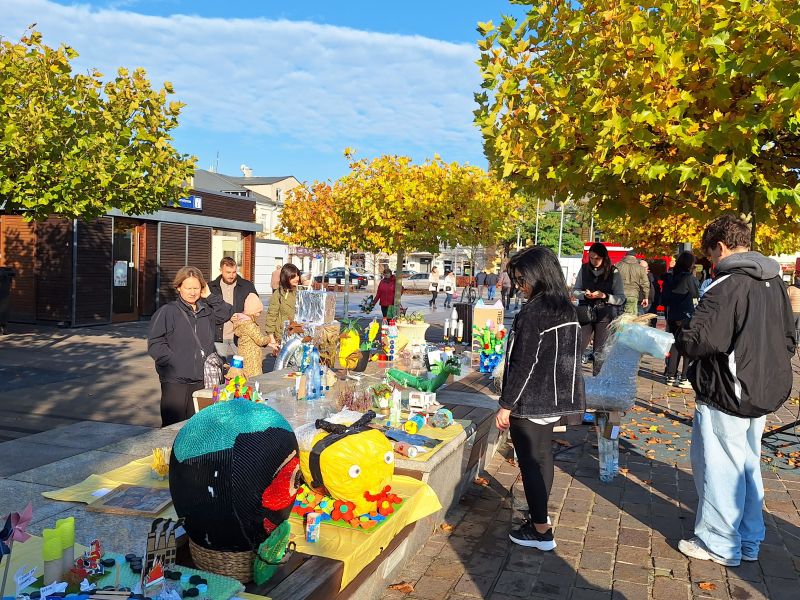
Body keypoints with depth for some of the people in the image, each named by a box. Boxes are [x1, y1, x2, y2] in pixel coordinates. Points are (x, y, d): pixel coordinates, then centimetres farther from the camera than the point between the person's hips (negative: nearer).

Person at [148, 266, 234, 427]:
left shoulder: (206, 310, 13)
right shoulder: (167, 312, -5)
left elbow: (227, 313, 6)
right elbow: (155, 344, -9)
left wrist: (210, 296, 1)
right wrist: (175, 363, -16)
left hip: (202, 381, 5)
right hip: (175, 381, -5)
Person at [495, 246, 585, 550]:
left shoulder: (533, 312, -21)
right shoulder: (566, 309, 5)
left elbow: (522, 364, -21)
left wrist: (507, 405, -14)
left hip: (530, 402, -9)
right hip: (554, 399, 9)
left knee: (531, 462, 2)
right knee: (543, 456, 21)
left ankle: (541, 531, 11)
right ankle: (540, 512, 37)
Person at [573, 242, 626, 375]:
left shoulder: (613, 273, -2)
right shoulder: (584, 269, 4)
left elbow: (621, 298, -2)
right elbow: (575, 291, 10)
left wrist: (604, 296, -18)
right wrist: (584, 294, -12)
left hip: (605, 316, -1)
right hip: (585, 314, 1)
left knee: (600, 352, 2)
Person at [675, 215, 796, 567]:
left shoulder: (727, 286, -20)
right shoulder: (775, 283, 7)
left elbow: (698, 341, -26)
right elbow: (788, 340, 16)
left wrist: (679, 338, -6)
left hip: (726, 396, -8)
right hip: (763, 394, 9)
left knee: (719, 470, 5)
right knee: (747, 466, 19)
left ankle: (719, 544, 17)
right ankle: (749, 541, 30)